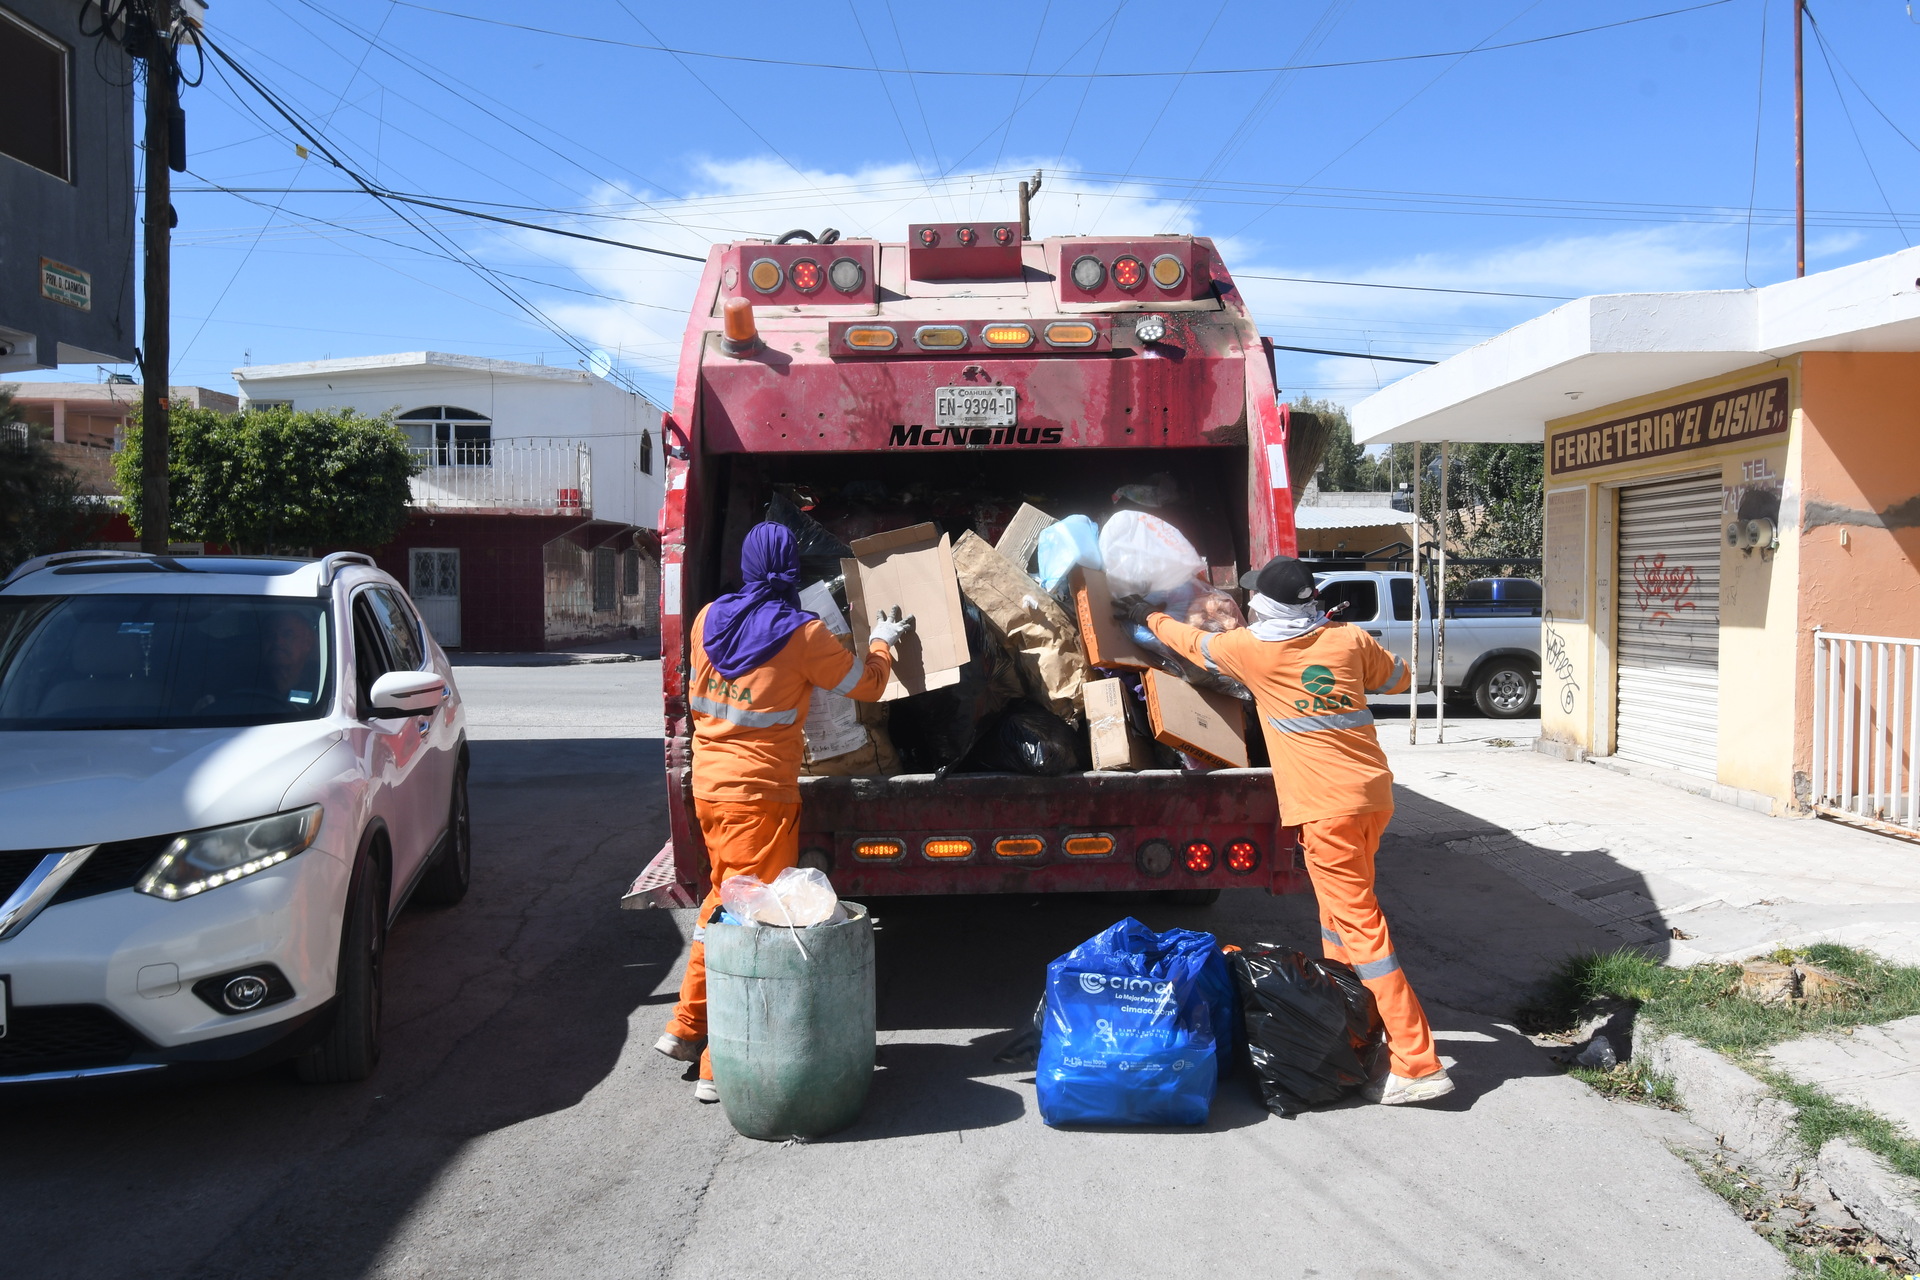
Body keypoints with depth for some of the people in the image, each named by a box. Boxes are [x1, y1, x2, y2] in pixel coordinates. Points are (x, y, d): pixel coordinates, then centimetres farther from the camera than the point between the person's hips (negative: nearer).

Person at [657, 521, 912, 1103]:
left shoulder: (709, 619, 3)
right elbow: (867, 685, 2)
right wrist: (883, 642, 19)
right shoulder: (804, 634, -12)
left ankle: (685, 1028, 30)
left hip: (709, 785, 7)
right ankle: (721, 1067, 3)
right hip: (760, 796, -7)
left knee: (723, 902, 23)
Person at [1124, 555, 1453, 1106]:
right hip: (1373, 794, 7)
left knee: (1360, 926, -5)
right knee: (1340, 913, 23)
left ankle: (1418, 1064, -5)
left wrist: (1147, 616, 33)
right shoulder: (1350, 639, 6)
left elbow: (1193, 641, 16)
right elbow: (1399, 679, 23)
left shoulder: (1252, 648, -4)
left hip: (1328, 807, -7)